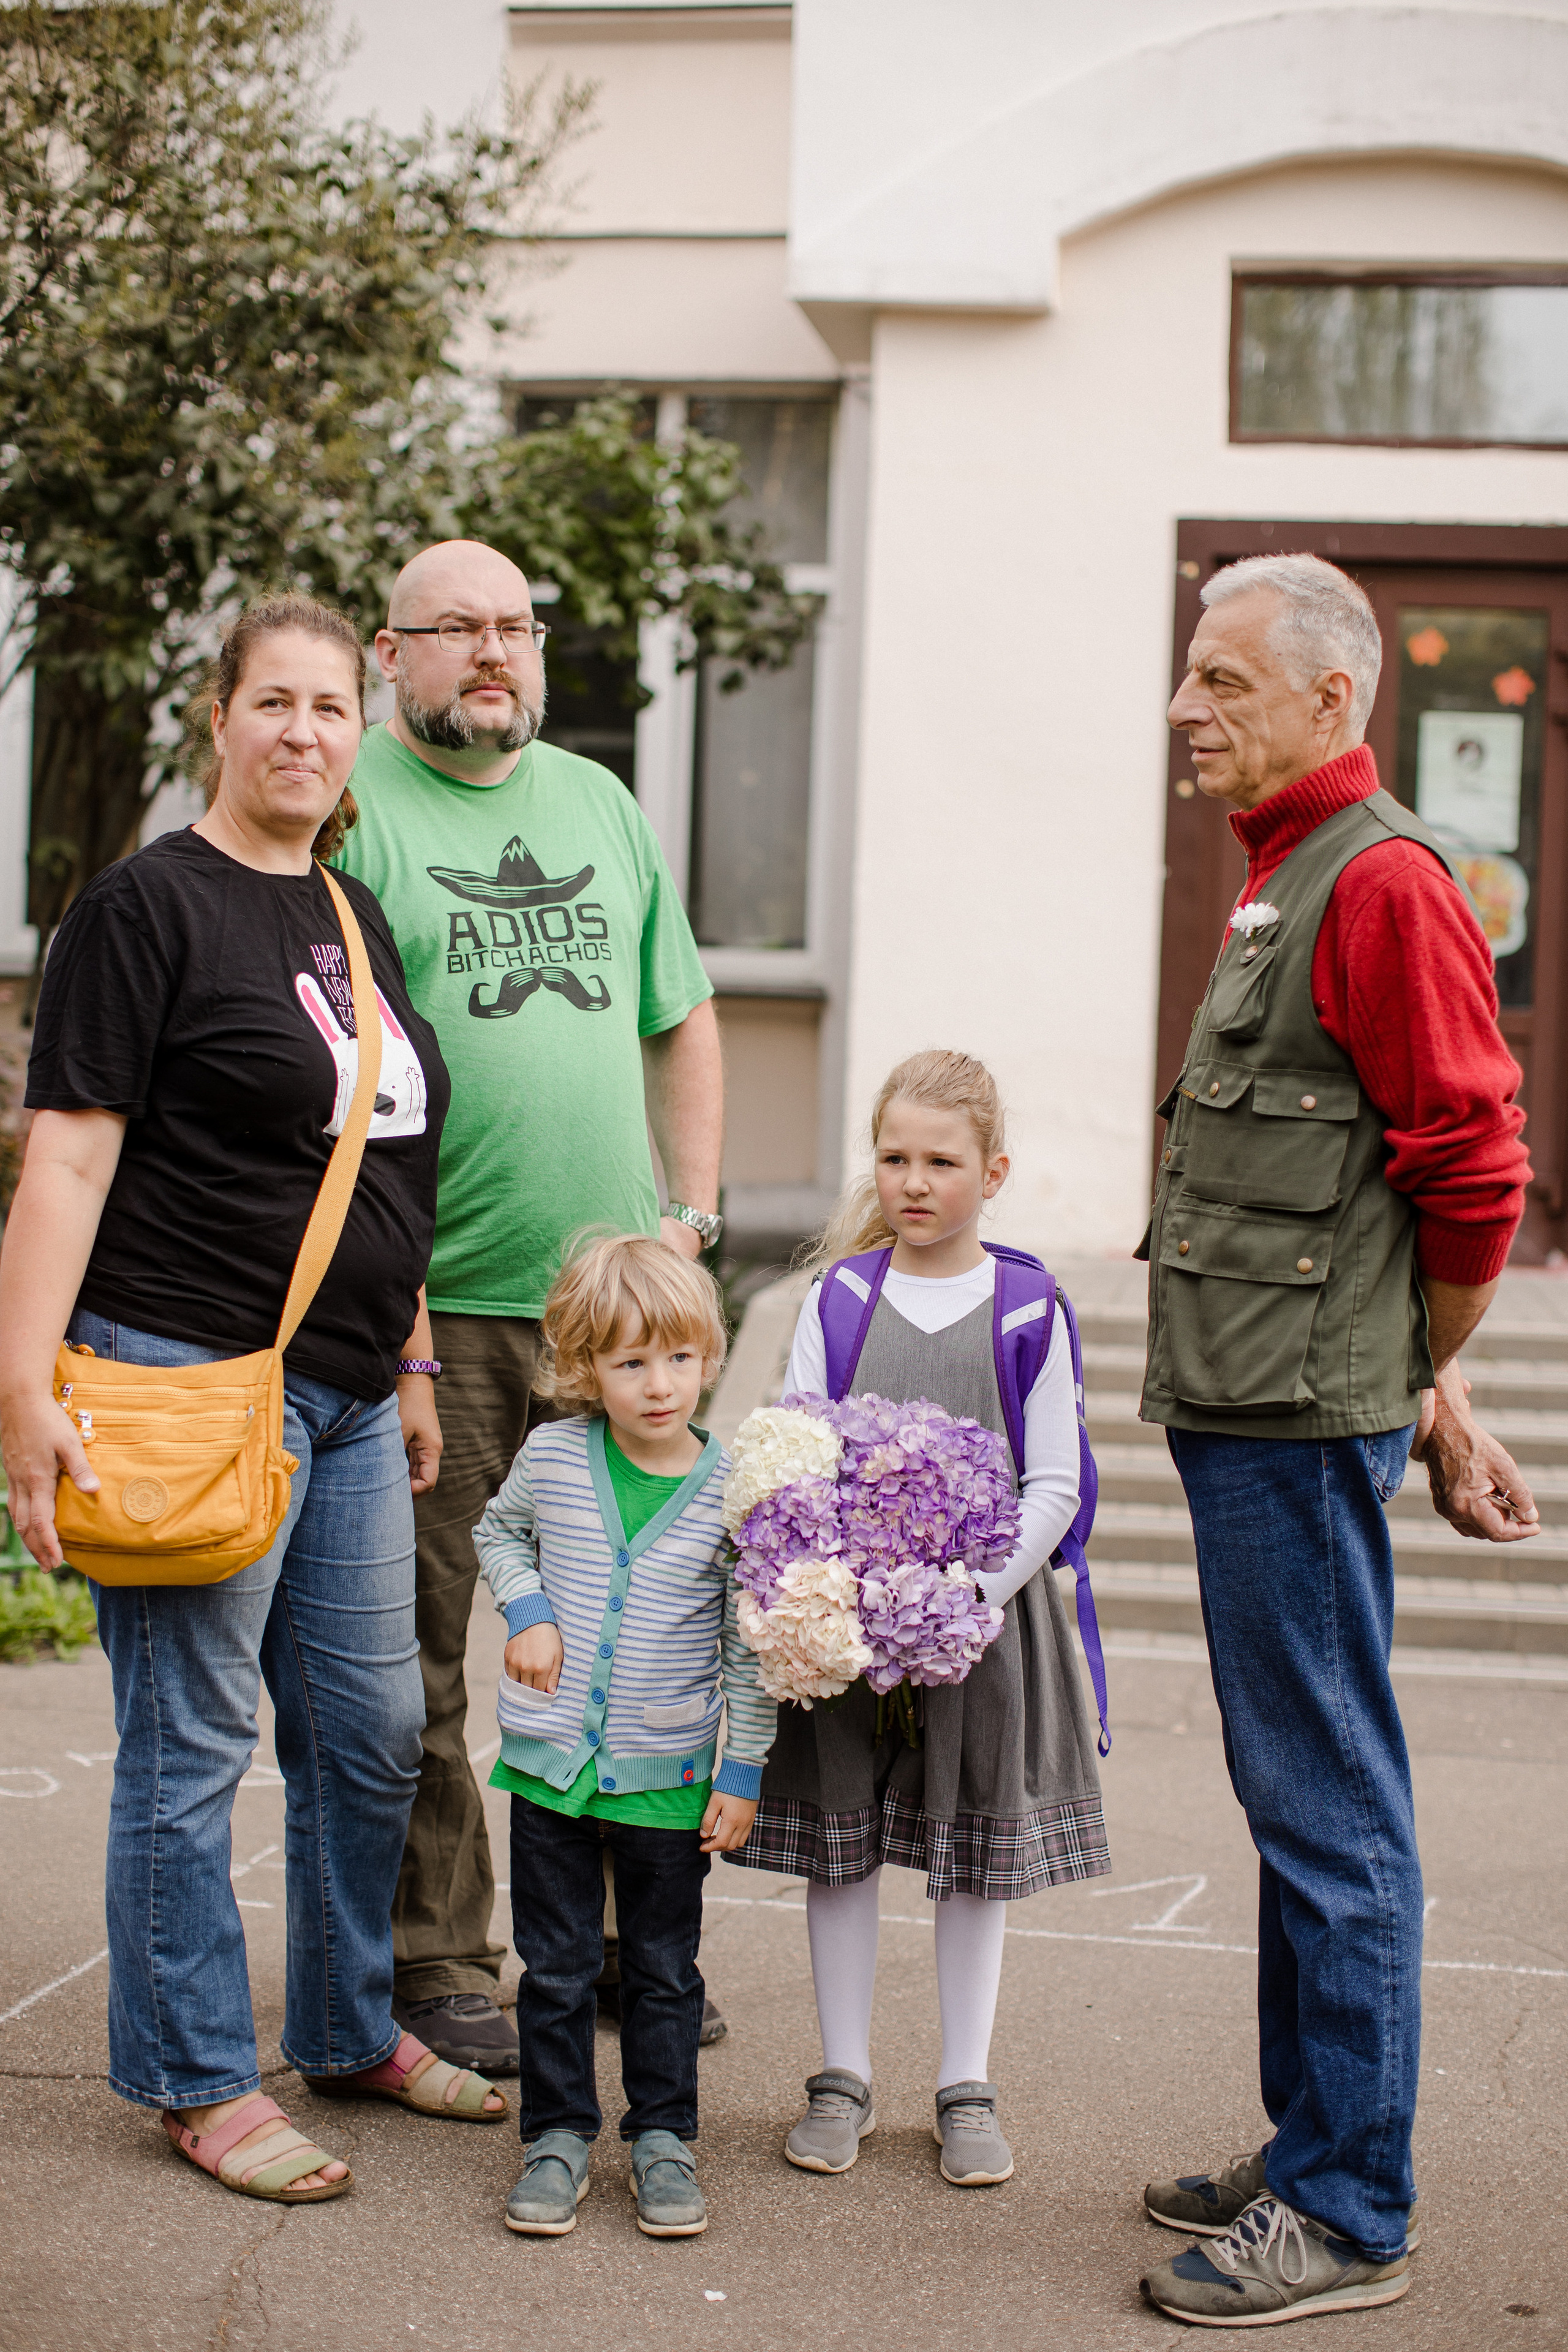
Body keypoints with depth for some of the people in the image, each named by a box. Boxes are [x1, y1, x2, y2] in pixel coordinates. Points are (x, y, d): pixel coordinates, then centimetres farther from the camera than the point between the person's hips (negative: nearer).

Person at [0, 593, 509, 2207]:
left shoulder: (353, 917, 16)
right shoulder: (149, 906, -7)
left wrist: (410, 1368, 21)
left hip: (345, 1394, 8)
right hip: (189, 1374, -8)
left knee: (372, 1728, 14)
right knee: (192, 1742, 1)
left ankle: (350, 2030, 30)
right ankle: (198, 2079, 14)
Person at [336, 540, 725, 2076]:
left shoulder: (601, 804, 16)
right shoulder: (350, 810, -3)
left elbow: (681, 1021, 23)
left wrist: (693, 1212, 13)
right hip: (430, 1311, -5)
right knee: (417, 1647, 0)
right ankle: (437, 1964, 11)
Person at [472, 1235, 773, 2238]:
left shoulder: (731, 1487, -9)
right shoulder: (554, 1457, -6)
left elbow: (750, 1645, -3)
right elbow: (498, 1530, 16)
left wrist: (743, 1773, -4)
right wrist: (526, 1609, -3)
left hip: (668, 1771, -1)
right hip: (552, 1759, 1)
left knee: (665, 1967, 11)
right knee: (556, 1965, 9)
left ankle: (664, 2137, 24)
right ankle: (559, 2135, 22)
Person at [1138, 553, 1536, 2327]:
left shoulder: (1380, 882, -13)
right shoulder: (1284, 878, 19)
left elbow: (1474, 1176, -17)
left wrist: (1411, 1390, -4)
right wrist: (1413, 1391, 19)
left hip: (1299, 1428, -10)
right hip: (1248, 1415, 10)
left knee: (1328, 1813, -3)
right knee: (1299, 1799, 16)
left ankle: (1347, 2218, 6)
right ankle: (1312, 2157, 27)